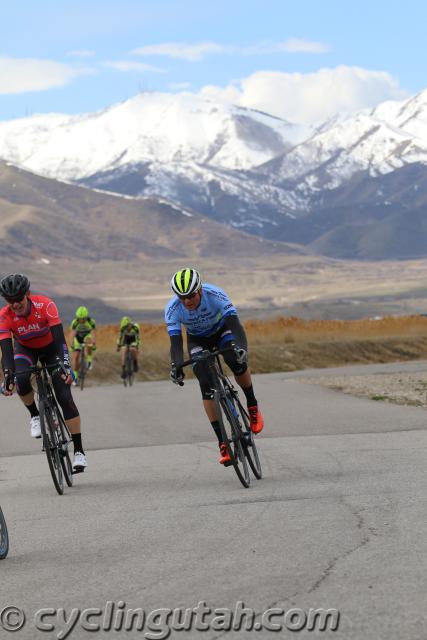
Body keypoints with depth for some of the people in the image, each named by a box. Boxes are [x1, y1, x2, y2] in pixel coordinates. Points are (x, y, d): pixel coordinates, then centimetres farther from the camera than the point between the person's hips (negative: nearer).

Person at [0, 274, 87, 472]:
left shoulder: (45, 305, -33)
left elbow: (60, 338, -38)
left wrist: (65, 366, -50)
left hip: (50, 347, -1)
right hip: (25, 349, 1)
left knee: (65, 397, -14)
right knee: (22, 380, -33)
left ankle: (79, 451, -8)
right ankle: (35, 416, -4)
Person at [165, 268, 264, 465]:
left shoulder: (215, 295, -33)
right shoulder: (172, 309, -28)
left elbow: (234, 323, -41)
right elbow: (176, 341, -30)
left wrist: (240, 347, -60)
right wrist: (176, 366, -48)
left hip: (222, 330, -1)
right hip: (198, 340, 2)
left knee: (237, 361, -32)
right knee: (206, 385, -15)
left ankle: (252, 406, -6)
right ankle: (222, 442, -11)